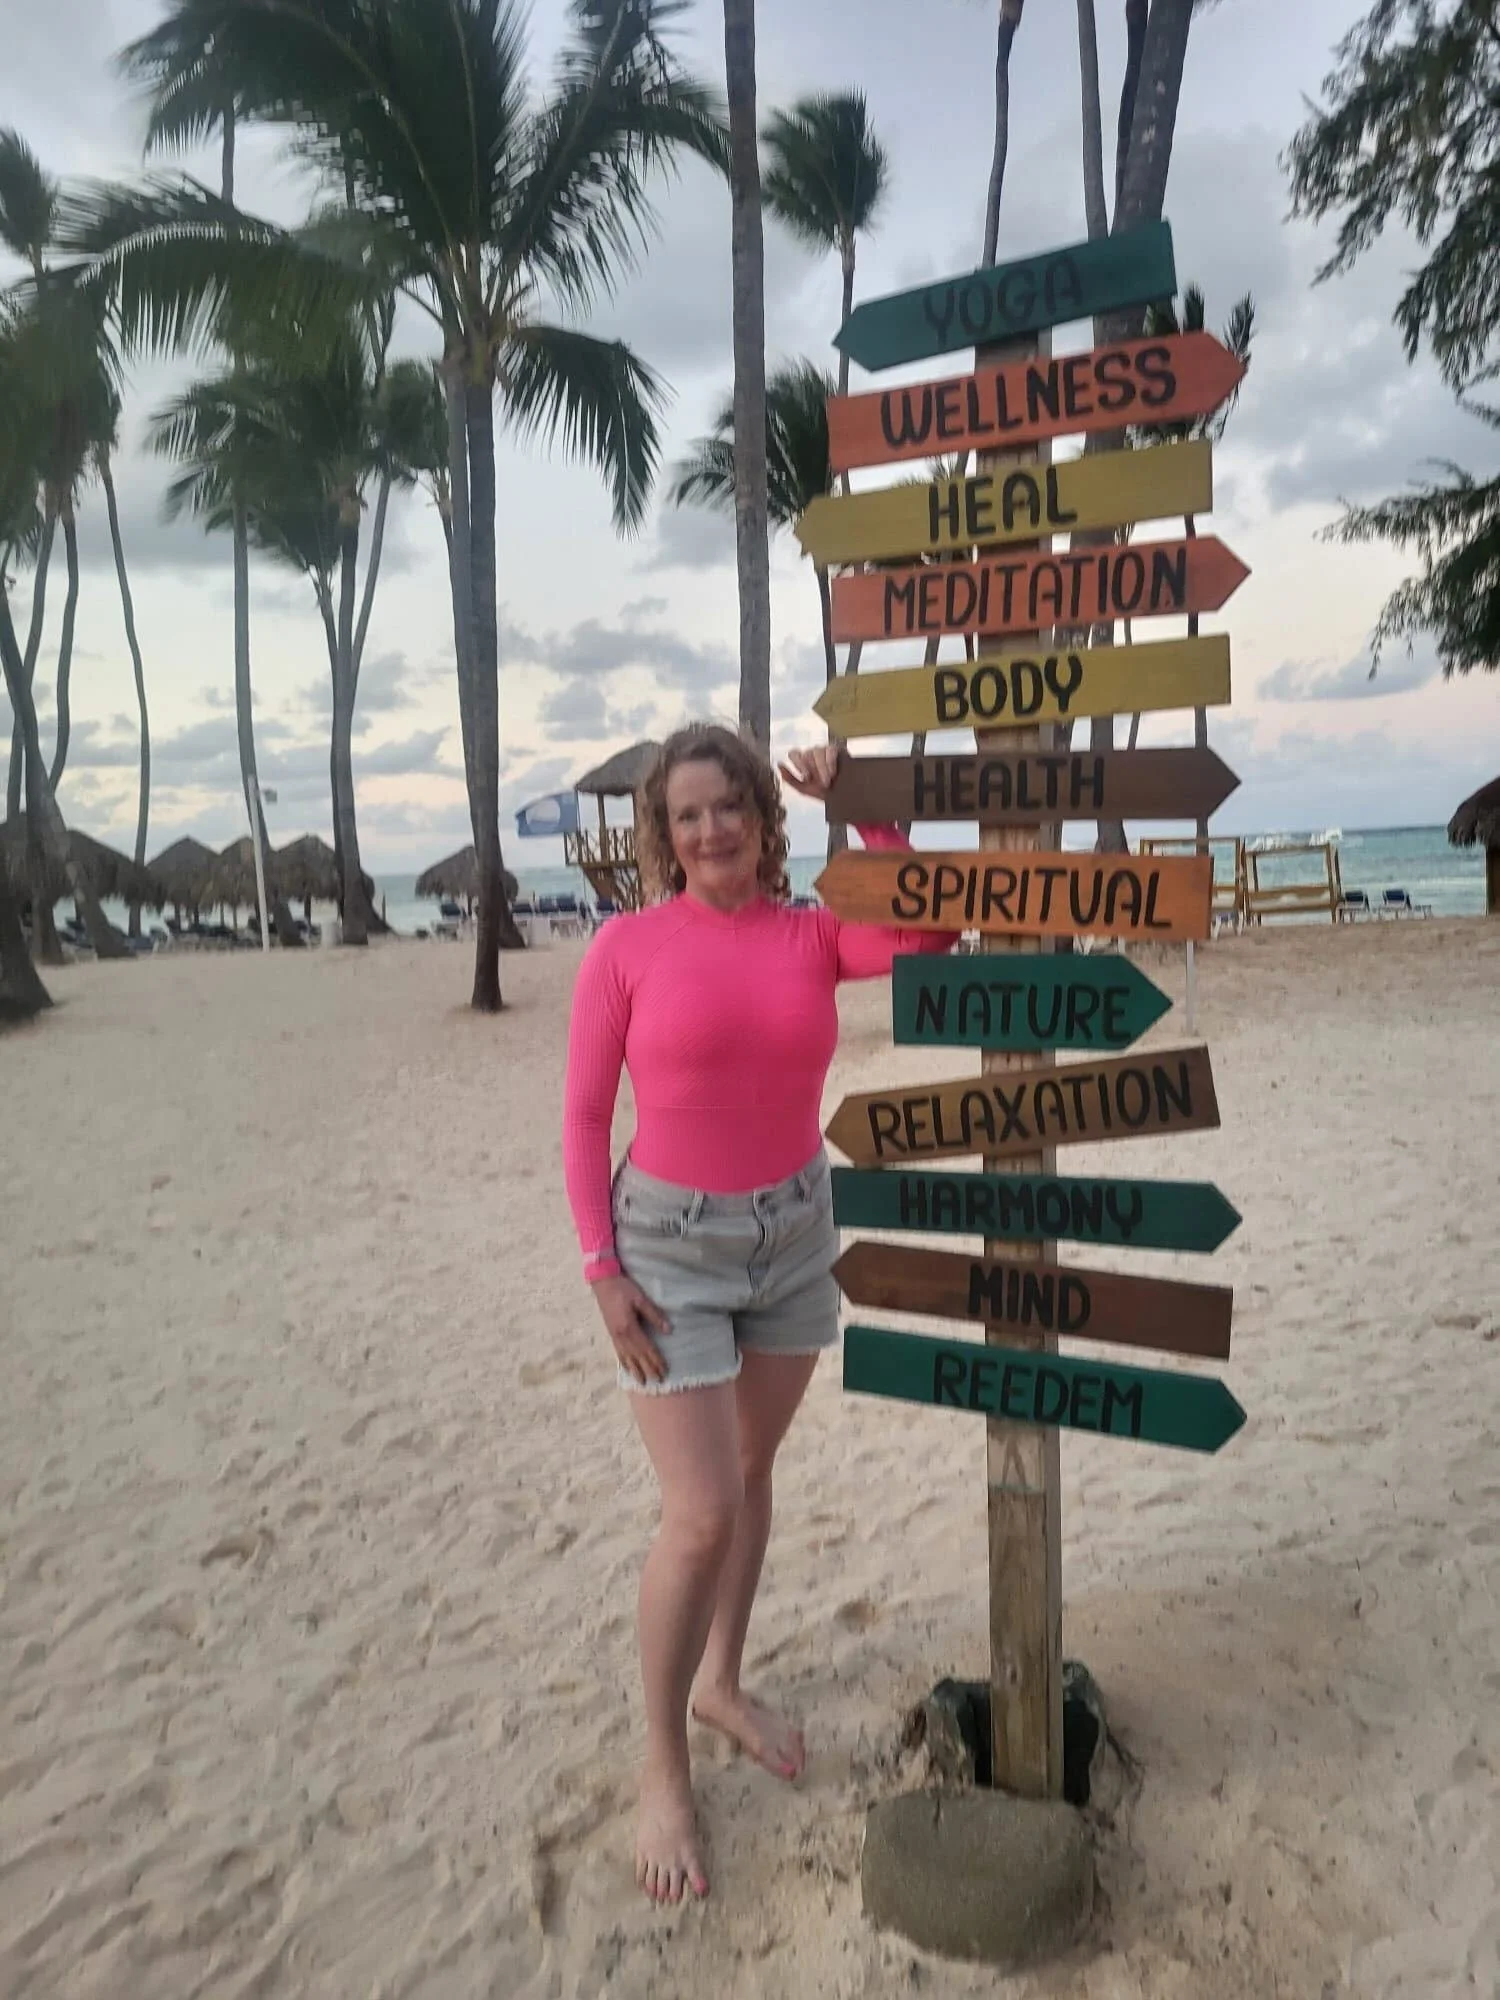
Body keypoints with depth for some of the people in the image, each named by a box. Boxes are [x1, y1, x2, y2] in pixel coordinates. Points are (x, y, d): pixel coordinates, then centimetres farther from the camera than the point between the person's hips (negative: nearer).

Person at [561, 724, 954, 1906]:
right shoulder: (627, 946, -10)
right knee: (702, 1514, -4)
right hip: (672, 1242, -4)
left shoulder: (813, 934, -3)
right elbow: (585, 1114, -7)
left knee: (753, 1471, 20)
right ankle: (663, 1767, 20)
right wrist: (602, 1266, -12)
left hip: (797, 1230, 4)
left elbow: (924, 940, -22)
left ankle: (724, 1683, 43)